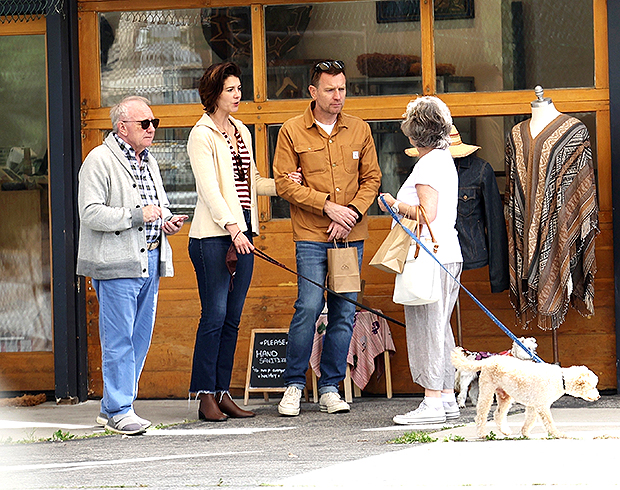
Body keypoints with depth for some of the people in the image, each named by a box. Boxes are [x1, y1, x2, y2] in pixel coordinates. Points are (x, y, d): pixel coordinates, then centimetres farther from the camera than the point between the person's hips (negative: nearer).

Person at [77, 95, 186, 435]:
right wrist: (137, 216, -21)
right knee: (118, 339, -7)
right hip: (117, 264, -8)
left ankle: (112, 407, 18)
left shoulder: (148, 161, 18)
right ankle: (119, 412, -3)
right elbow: (90, 214, -16)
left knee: (141, 336, 10)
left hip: (150, 262, 8)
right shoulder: (100, 160, -8)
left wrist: (166, 220, 8)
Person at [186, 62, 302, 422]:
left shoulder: (242, 132, 17)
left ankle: (223, 393, 11)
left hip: (242, 234, 7)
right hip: (213, 235, -7)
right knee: (215, 316, -8)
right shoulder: (202, 135, -6)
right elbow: (209, 188, -16)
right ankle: (206, 396, -3)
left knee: (232, 319, 7)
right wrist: (231, 227, -25)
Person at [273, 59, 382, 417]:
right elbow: (284, 183, -3)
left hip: (351, 235, 3)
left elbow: (372, 178, 11)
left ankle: (330, 388, 12)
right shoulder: (292, 131, 0)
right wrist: (328, 206, -12)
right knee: (309, 307, -12)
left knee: (344, 313, 3)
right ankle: (294, 385, 3)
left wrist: (352, 212, -6)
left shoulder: (359, 130, 10)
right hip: (311, 235, -3)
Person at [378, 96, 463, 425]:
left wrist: (397, 205, -8)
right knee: (439, 328, 14)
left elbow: (428, 212, -21)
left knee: (427, 327, -7)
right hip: (447, 254, 10)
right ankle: (447, 398, 16)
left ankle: (433, 402, -7)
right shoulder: (445, 160, 17)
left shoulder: (428, 164, -13)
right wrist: (401, 205, 23)